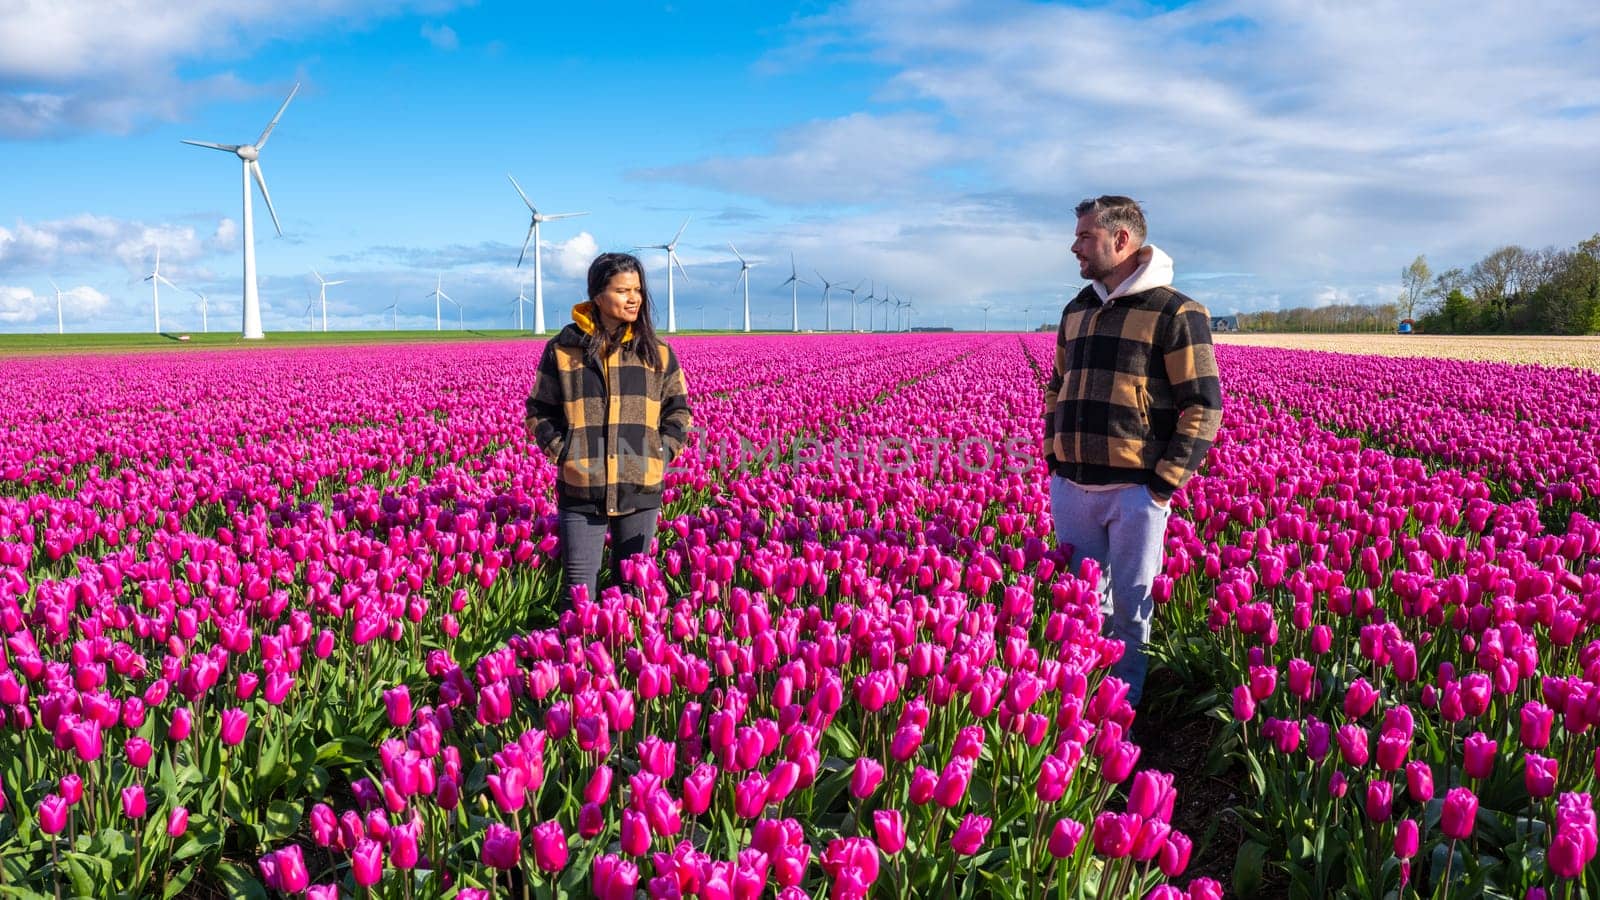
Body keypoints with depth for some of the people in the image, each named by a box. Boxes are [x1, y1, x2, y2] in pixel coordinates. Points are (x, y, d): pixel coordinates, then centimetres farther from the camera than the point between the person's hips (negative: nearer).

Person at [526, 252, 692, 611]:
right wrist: (563, 452, -6)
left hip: (641, 490, 2)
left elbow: (679, 410, 14)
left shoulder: (657, 352, 6)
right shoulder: (563, 349, 1)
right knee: (579, 592, 0)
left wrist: (662, 453, -1)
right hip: (581, 490, -2)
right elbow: (539, 413, 8)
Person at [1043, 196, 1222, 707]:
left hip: (1135, 490, -5)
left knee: (1130, 606, 5)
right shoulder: (1076, 311, 14)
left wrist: (1165, 485, -13)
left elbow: (1203, 406, -8)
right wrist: (1053, 457, 11)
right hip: (1069, 487, 6)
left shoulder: (1176, 314, -6)